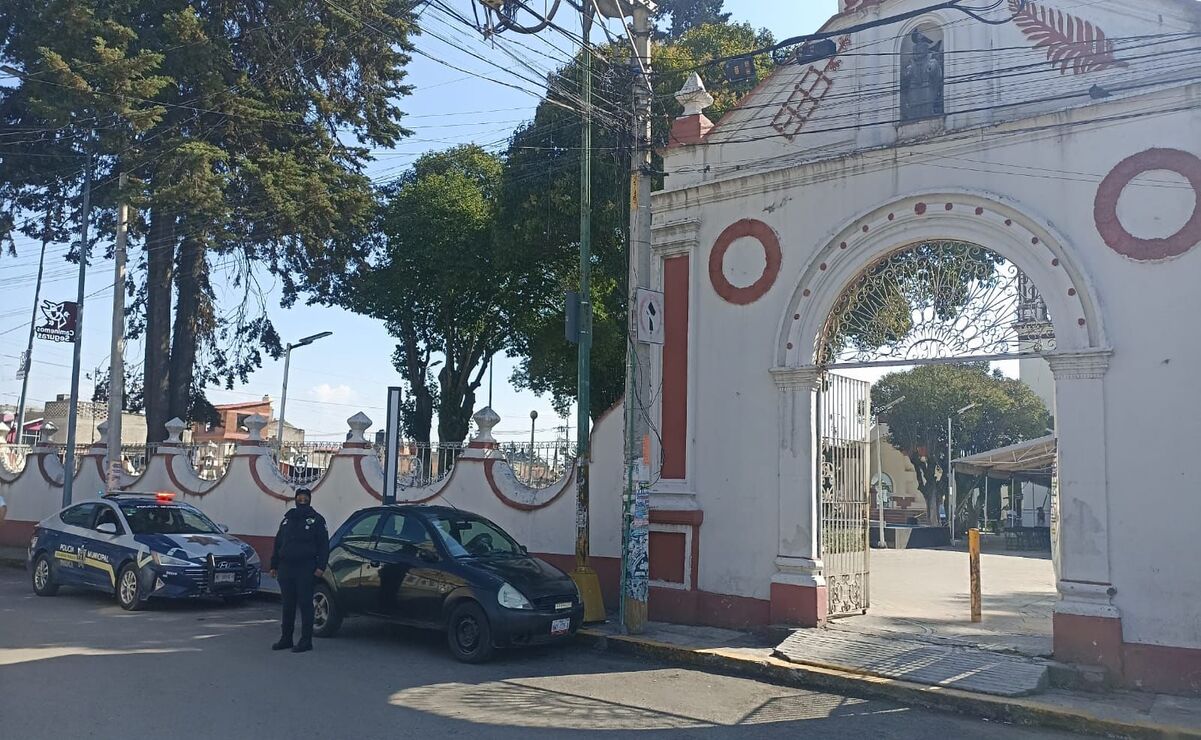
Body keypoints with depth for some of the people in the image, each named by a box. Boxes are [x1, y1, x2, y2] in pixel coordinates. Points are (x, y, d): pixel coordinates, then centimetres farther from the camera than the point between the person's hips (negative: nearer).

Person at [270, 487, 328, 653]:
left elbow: (324, 545, -3)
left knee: (305, 604, -3)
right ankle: (286, 638, 20)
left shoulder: (316, 520, 1)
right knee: (288, 605, 11)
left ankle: (306, 641, 1)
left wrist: (320, 566, -12)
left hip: (306, 569, -5)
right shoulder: (287, 519, 17)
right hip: (286, 568, 5)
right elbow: (278, 544, 20)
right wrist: (274, 565, 14)